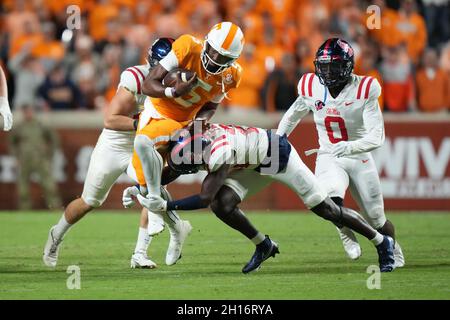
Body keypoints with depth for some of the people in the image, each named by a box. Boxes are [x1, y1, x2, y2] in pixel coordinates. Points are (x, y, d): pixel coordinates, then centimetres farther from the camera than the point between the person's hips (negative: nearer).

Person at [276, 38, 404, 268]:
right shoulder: (313, 88, -7)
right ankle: (347, 235, 1)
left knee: (377, 221, 7)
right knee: (332, 198, -31)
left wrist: (349, 146, -39)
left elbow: (376, 137, -23)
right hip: (328, 160, 1)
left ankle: (393, 249, 41)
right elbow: (293, 115, 16)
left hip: (359, 160, -1)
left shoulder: (364, 91, -18)